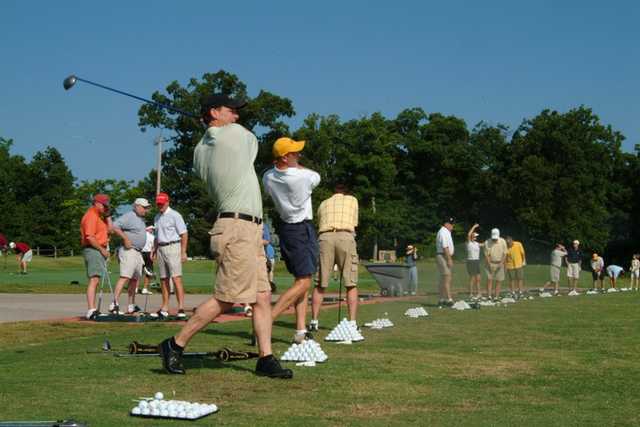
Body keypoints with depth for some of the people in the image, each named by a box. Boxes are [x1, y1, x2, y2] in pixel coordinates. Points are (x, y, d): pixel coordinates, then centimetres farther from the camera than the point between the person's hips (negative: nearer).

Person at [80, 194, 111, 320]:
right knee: (94, 280, -19)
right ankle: (91, 310, -27)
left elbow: (109, 229, 20)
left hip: (98, 250, 11)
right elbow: (89, 236, -22)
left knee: (95, 280, 14)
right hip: (93, 250, -11)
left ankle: (93, 310, 21)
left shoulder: (98, 216, 20)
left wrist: (107, 215, 12)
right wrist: (102, 249, -18)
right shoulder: (91, 215, -12)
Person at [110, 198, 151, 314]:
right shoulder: (129, 216, -11)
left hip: (138, 252, 10)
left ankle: (131, 306, 18)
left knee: (135, 279, 12)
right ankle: (115, 304, -24)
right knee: (125, 276, -19)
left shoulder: (141, 219, 19)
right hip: (129, 251, -10)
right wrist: (125, 238, -23)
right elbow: (114, 227, -20)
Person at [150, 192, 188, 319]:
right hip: (161, 249, 8)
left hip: (173, 247, -7)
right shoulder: (157, 217, 16)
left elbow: (184, 234, -10)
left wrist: (183, 252, -16)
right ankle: (164, 309, 12)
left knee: (176, 278, -15)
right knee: (164, 279, 8)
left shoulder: (174, 215, -7)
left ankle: (181, 308, -19)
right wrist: (154, 249, 14)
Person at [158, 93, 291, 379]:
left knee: (262, 297, 7)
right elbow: (251, 145, 15)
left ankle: (266, 359, 7)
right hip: (237, 228, -8)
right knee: (225, 299, -6)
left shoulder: (199, 151, 13)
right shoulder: (237, 133, -5)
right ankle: (175, 345, 1)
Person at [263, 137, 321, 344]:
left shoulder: (267, 177, -3)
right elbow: (317, 177, 2)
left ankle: (300, 331, 9)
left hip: (285, 226, 8)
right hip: (302, 230, -8)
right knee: (303, 283, -6)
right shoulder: (303, 177, -21)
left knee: (301, 281, 13)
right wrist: (297, 165, 9)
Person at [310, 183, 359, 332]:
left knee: (320, 284, 8)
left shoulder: (323, 204, 27)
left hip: (325, 237, 2)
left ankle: (314, 321, 6)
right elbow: (354, 224, 20)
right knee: (351, 284, 3)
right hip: (345, 236, -2)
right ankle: (352, 322, 0)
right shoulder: (352, 200, 22)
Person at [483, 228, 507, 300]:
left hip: (500, 264, 1)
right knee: (489, 279, -11)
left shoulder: (503, 242, -4)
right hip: (490, 263, -1)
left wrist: (501, 263, -13)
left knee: (499, 280, -1)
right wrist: (489, 264, -16)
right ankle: (489, 296, -13)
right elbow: (486, 255, -7)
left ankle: (496, 296, 1)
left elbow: (504, 254, -3)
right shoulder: (487, 243, -8)